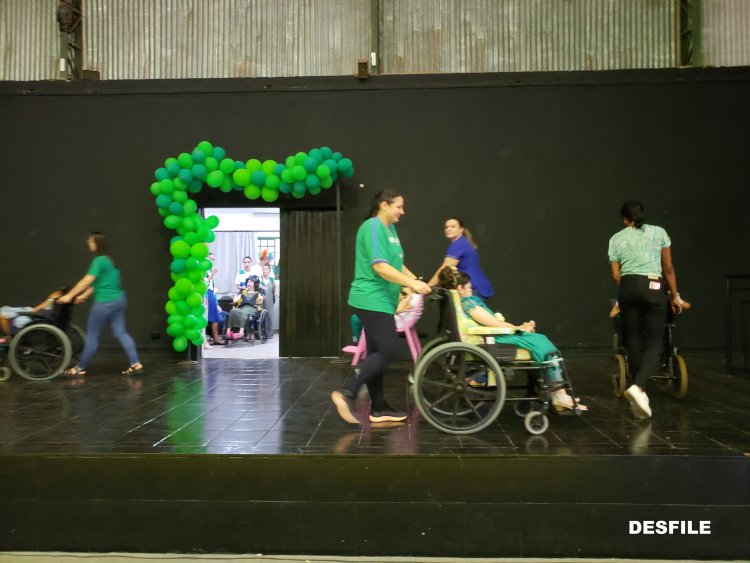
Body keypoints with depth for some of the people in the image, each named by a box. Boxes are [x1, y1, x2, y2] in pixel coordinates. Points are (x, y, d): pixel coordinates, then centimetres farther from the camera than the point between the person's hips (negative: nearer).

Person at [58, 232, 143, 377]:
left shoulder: (99, 260, -11)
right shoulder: (108, 260, 17)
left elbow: (86, 281, -15)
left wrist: (69, 296, -10)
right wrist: (84, 295, 27)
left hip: (105, 303, -9)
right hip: (118, 300, 9)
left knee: (92, 335, 3)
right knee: (120, 332, 7)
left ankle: (80, 368, 14)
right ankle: (136, 364, -2)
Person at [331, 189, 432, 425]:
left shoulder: (390, 229, 16)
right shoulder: (373, 227, -15)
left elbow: (397, 264, 21)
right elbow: (380, 266, -24)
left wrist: (418, 282, 10)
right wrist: (412, 283, -26)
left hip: (379, 300, 10)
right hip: (372, 300, -10)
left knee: (378, 353, 11)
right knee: (389, 350, -13)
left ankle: (378, 408, 18)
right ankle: (347, 394, -9)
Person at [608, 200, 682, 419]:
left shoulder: (616, 239, 11)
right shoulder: (659, 232, 9)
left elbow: (616, 275, 7)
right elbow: (668, 269, 9)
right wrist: (675, 296, 17)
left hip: (627, 287, 2)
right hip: (653, 288, -2)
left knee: (634, 342, 11)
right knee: (654, 343, 1)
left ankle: (640, 393, 16)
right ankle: (638, 387, -20)